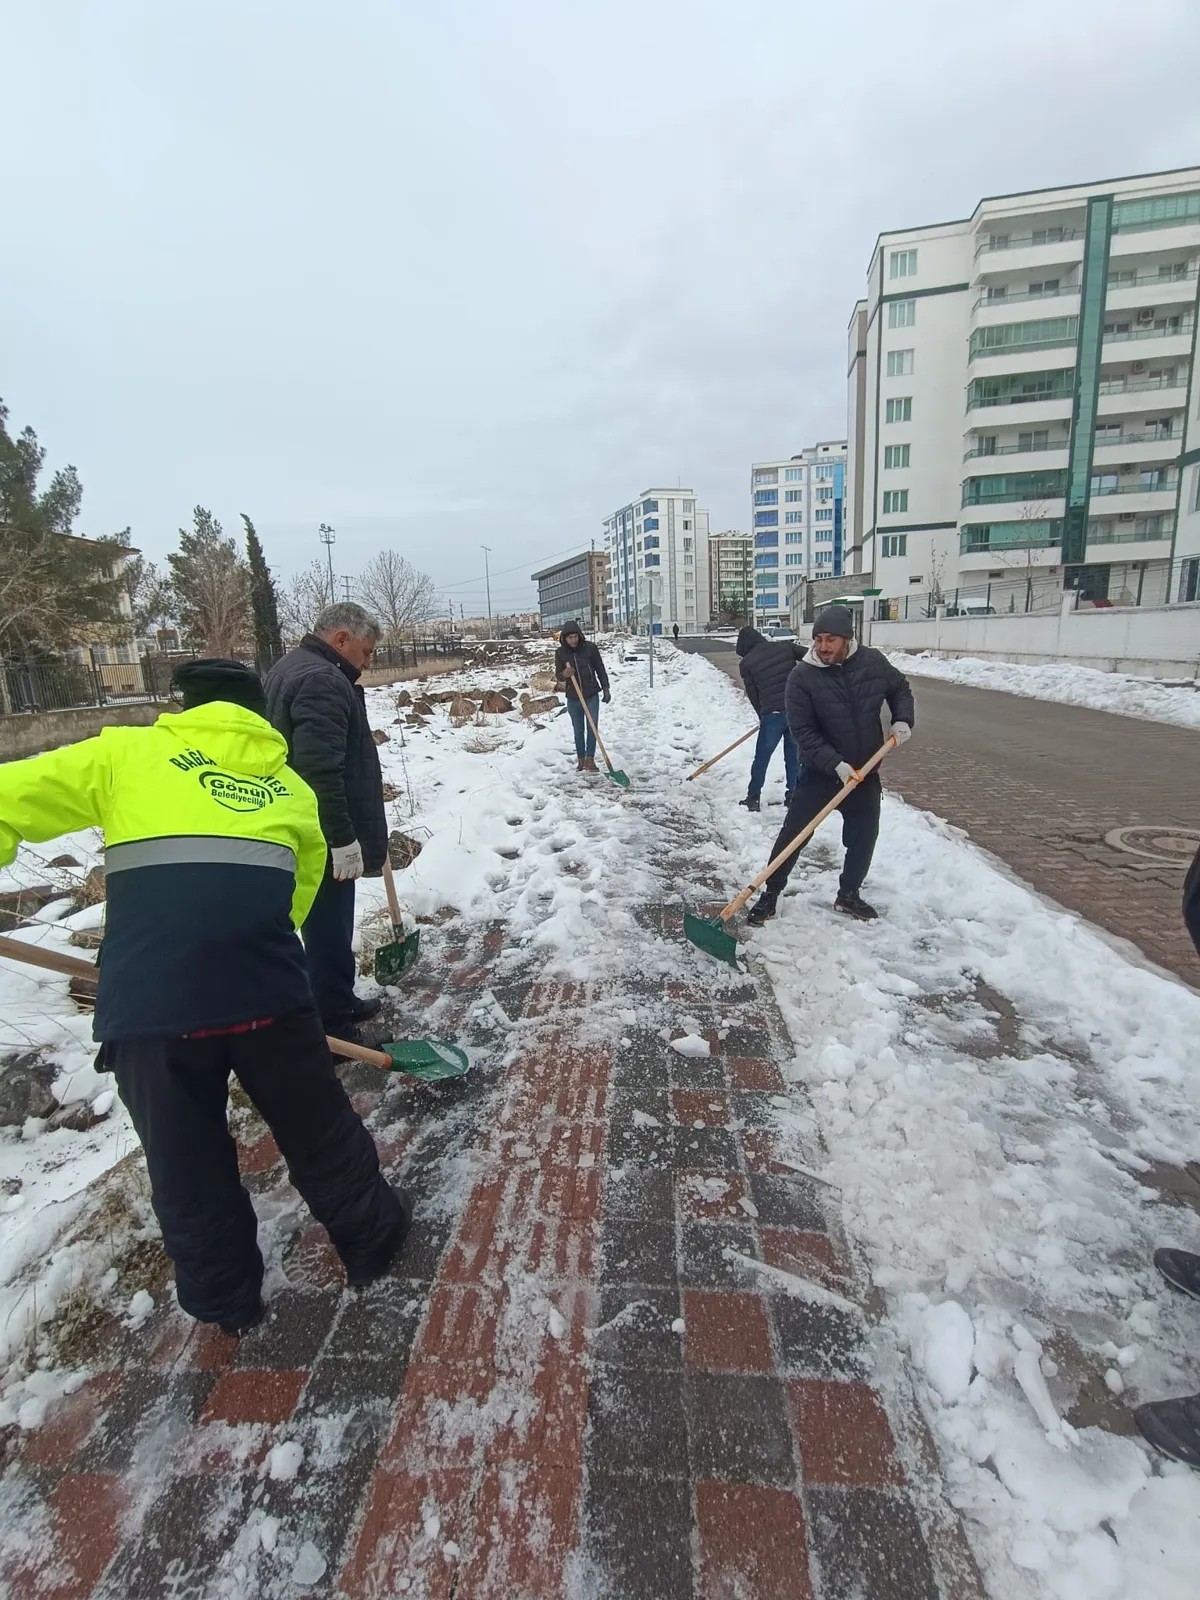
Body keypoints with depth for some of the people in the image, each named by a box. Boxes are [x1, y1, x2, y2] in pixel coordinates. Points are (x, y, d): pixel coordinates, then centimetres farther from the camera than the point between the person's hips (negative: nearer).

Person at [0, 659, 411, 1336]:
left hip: (146, 1003, -1)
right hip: (267, 989, 1)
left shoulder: (124, 753, 13)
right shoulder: (289, 787, 20)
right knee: (319, 1129, 23)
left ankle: (227, 1299, 41)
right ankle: (373, 1236, 42)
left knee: (186, 1163, 22)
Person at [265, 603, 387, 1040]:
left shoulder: (292, 667, 16)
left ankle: (339, 1003, 37)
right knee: (329, 933, 1)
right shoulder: (322, 680, -20)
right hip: (322, 838, -11)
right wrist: (344, 840, -25)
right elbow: (320, 771, -29)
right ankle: (332, 1029, 13)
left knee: (329, 927, 22)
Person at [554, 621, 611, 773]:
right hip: (573, 698, 1)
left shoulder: (590, 647, -7)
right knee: (578, 730, 9)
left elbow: (600, 669, 2)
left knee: (592, 728, -2)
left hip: (592, 695, -1)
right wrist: (564, 674, -24)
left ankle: (590, 759, 7)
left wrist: (606, 688, 2)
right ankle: (581, 759, 19)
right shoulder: (560, 652, -4)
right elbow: (557, 675, 0)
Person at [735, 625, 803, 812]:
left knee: (761, 758, 12)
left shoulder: (747, 663, 1)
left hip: (772, 714, -3)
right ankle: (793, 797, 21)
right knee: (794, 756, 15)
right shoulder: (785, 648, 7)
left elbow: (753, 695, 5)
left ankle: (753, 798, 17)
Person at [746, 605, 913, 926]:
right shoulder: (802, 677, -17)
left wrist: (902, 719, -5)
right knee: (794, 833, -3)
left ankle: (848, 895, 31)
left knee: (864, 837, 11)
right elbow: (803, 731, -19)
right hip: (819, 772, -3)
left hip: (865, 772, 4)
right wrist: (834, 764, -28)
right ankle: (769, 896, 11)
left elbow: (900, 688, 13)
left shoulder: (873, 662, -6)